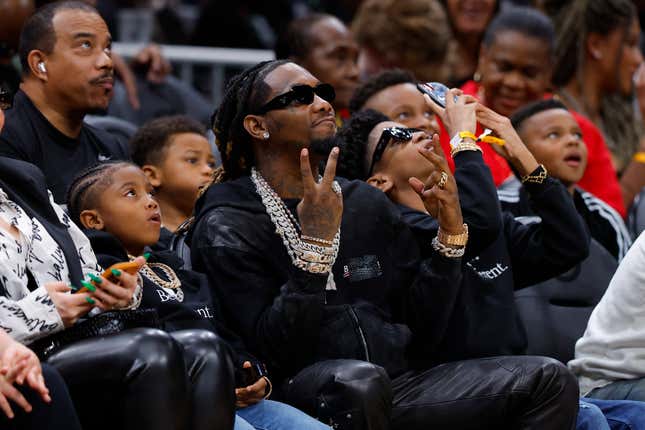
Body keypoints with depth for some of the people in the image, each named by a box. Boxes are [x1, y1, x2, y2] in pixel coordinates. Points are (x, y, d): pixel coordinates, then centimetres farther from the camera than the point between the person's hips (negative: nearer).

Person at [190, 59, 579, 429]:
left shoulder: (365, 203, 16)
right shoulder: (227, 227, -1)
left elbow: (423, 330, 13)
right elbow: (276, 350, -13)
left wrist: (451, 232, 3)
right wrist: (315, 243, -20)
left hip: (400, 385, 6)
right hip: (304, 393, -6)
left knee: (546, 379, -13)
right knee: (358, 379, -40)